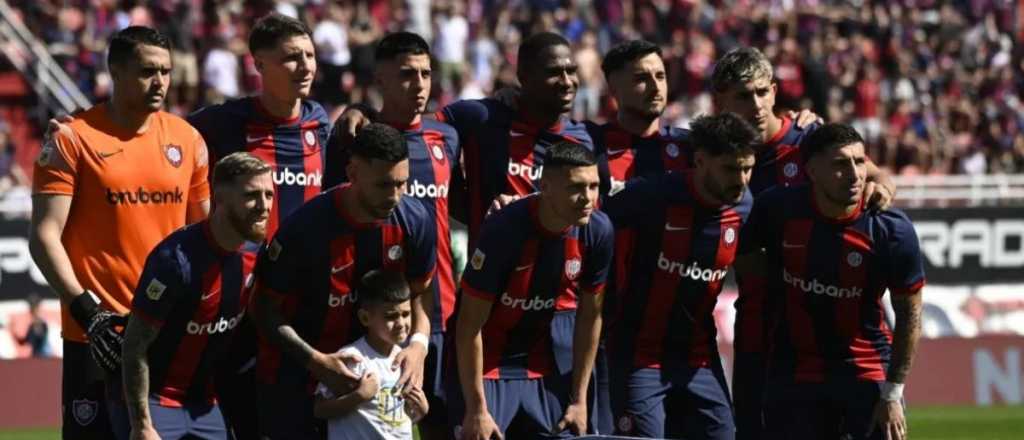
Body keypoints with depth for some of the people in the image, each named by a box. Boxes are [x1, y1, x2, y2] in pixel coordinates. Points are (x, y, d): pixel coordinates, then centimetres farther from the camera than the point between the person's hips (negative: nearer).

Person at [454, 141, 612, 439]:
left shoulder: (598, 231, -12)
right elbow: (470, 324, -20)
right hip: (488, 364, -5)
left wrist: (579, 400, 2)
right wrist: (476, 410, -19)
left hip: (543, 364, 5)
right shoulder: (505, 230, -26)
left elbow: (590, 316, 1)